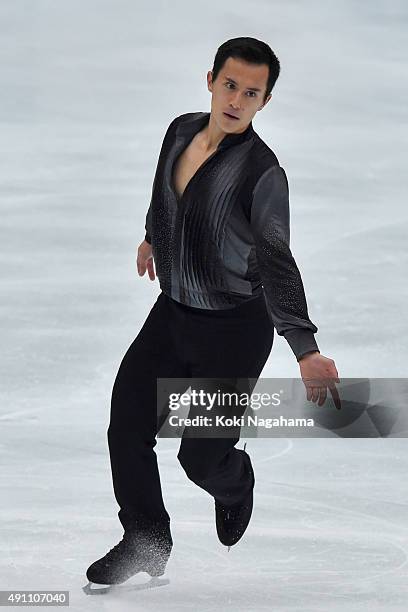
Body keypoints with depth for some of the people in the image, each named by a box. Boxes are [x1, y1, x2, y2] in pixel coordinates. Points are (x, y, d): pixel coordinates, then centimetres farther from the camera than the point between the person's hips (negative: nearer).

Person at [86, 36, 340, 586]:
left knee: (202, 455, -1)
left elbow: (276, 265, -27)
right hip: (172, 313, 6)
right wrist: (151, 238, 38)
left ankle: (235, 488, 37)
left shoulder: (261, 171, -23)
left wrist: (306, 350, -37)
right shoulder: (181, 131, -4)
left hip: (235, 329, -6)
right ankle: (145, 545, 23)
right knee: (128, 427, 3)